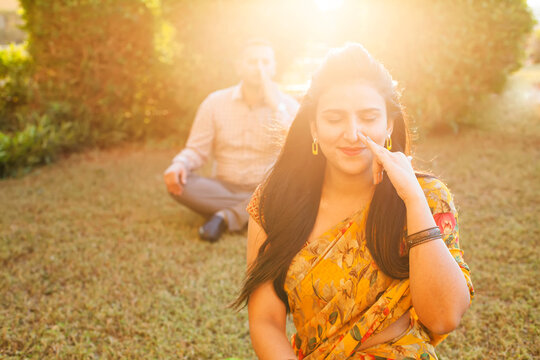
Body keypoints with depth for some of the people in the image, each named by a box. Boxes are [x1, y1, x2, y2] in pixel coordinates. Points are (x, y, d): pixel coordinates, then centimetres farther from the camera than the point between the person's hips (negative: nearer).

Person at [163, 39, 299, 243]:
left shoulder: (287, 105, -1)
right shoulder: (215, 103, 2)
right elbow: (197, 149, 2)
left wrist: (276, 107, -21)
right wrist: (179, 164, -21)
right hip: (225, 188, 1)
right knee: (177, 183, -26)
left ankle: (226, 216, -25)